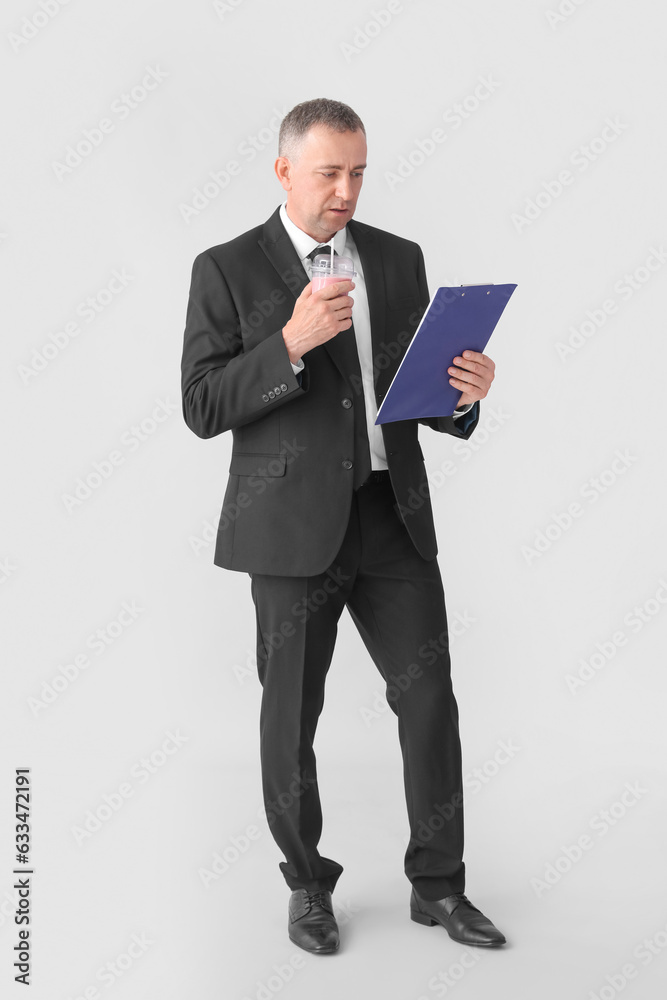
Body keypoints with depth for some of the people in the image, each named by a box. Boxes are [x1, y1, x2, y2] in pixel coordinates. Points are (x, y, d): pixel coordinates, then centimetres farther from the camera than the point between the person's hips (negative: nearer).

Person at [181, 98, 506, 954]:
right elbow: (203, 409, -9)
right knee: (292, 713, 7)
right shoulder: (227, 271, -2)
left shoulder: (398, 259, 10)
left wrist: (463, 394, -12)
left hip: (393, 514, 3)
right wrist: (291, 343, -22)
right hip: (293, 523, -3)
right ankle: (308, 885, 28)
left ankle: (437, 885, 20)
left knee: (429, 697, 2)